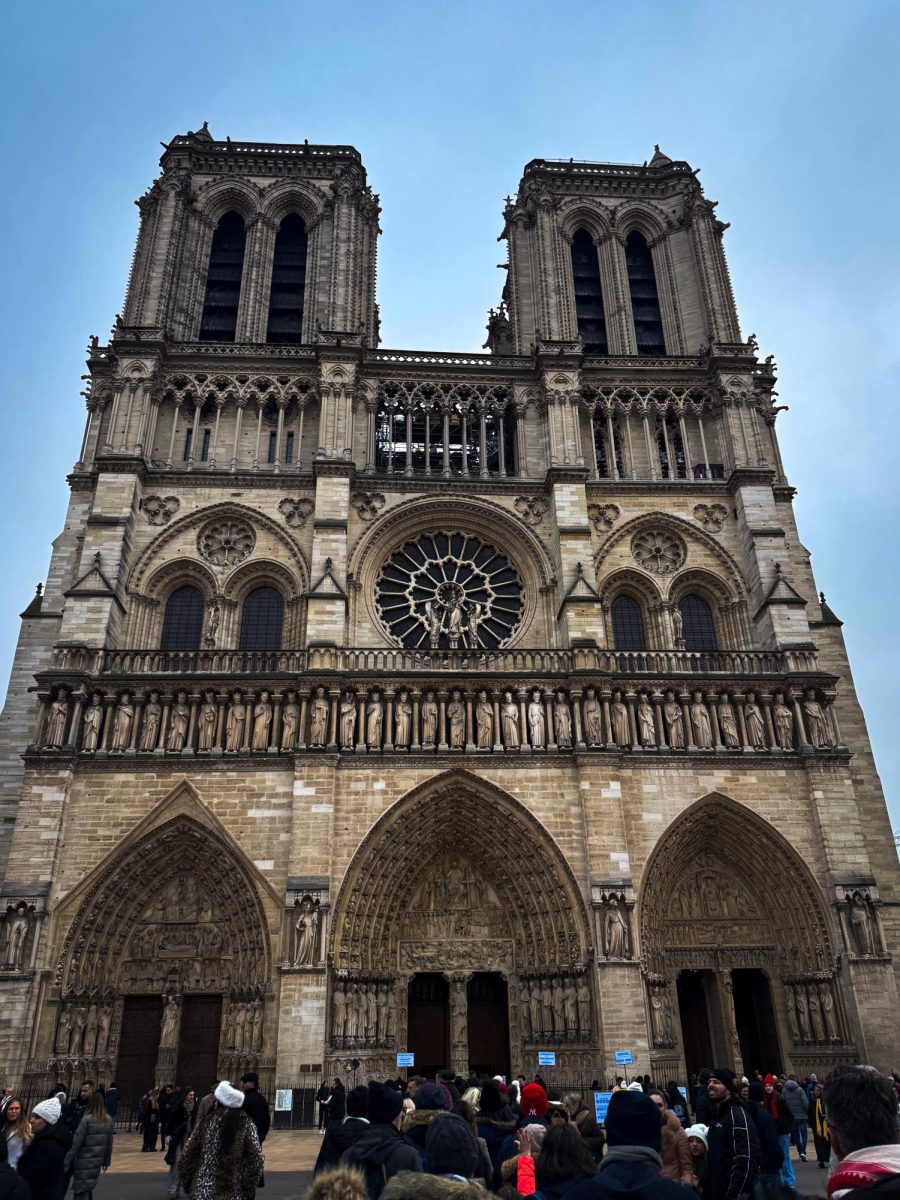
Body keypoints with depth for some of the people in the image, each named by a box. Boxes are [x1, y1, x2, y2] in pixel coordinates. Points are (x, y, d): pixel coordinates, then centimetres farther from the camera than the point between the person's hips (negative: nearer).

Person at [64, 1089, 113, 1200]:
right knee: (89, 1188, 21)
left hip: (84, 1162, -5)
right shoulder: (108, 1120, 3)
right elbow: (109, 1143, 8)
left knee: (81, 1191, 1)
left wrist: (67, 1162, -11)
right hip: (97, 1161, 5)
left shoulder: (87, 1119, -15)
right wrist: (106, 1161, 16)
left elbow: (76, 1142, -16)